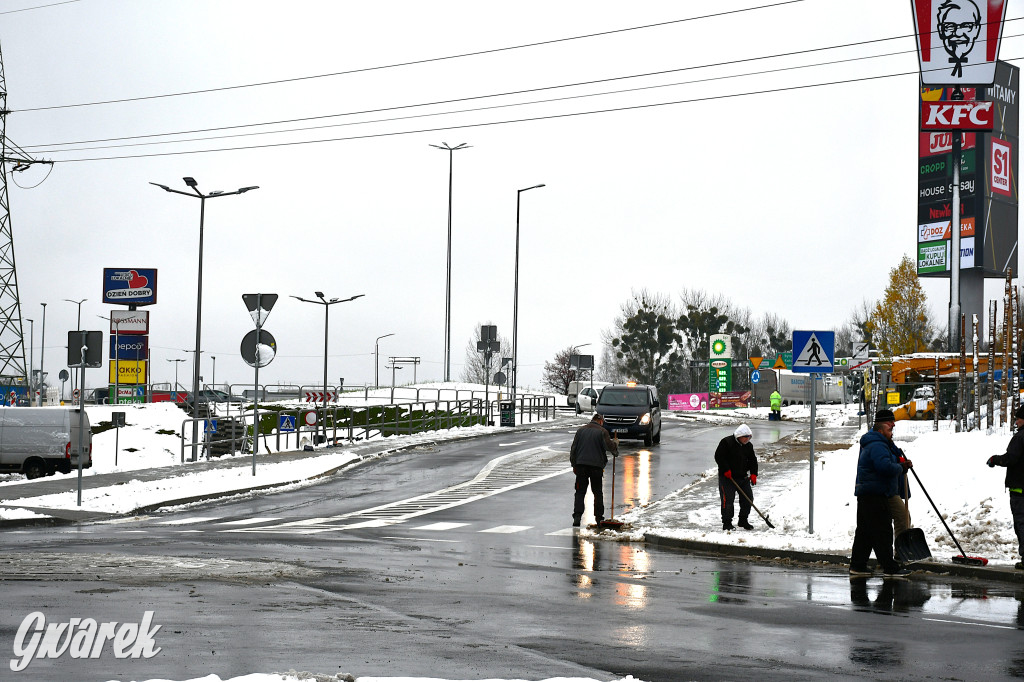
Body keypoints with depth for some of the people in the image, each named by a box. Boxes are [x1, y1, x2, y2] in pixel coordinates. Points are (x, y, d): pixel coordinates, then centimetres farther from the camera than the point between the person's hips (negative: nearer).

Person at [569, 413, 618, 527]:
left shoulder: (581, 430, 9)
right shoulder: (602, 431, -3)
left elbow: (573, 449, 10)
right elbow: (609, 447, -8)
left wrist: (574, 465, 15)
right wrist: (615, 442, 14)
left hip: (581, 465, 2)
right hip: (596, 466, -2)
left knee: (580, 492, 2)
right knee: (598, 492, 11)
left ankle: (577, 516, -12)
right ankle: (599, 517, 14)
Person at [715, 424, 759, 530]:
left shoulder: (748, 446, 8)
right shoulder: (726, 442, -12)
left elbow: (752, 460, 11)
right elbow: (719, 456, -13)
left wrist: (753, 474, -4)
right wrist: (726, 470, -19)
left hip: (743, 477, 6)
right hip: (727, 477, -6)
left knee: (748, 498, 6)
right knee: (728, 499, -9)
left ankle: (743, 521, 21)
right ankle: (727, 523, -2)